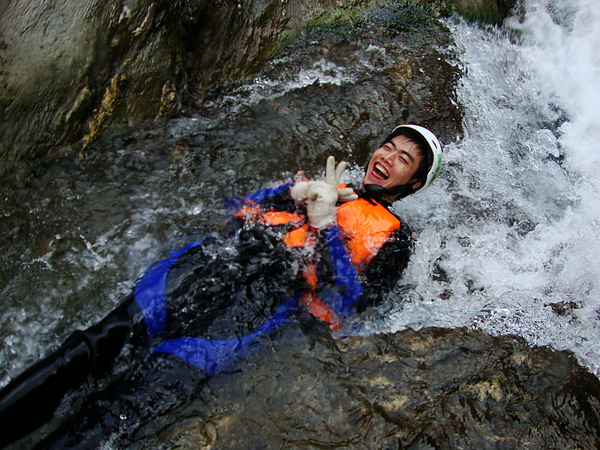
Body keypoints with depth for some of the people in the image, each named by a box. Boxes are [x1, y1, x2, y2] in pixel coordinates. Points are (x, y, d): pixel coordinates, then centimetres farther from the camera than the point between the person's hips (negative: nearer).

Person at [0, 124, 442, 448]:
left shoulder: (393, 237, 17)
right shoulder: (326, 186, 30)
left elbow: (346, 304, -2)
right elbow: (240, 210, 23)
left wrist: (323, 224, -7)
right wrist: (292, 193, 7)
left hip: (264, 297, -4)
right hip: (217, 257, 5)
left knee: (145, 395, -22)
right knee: (98, 342, -14)